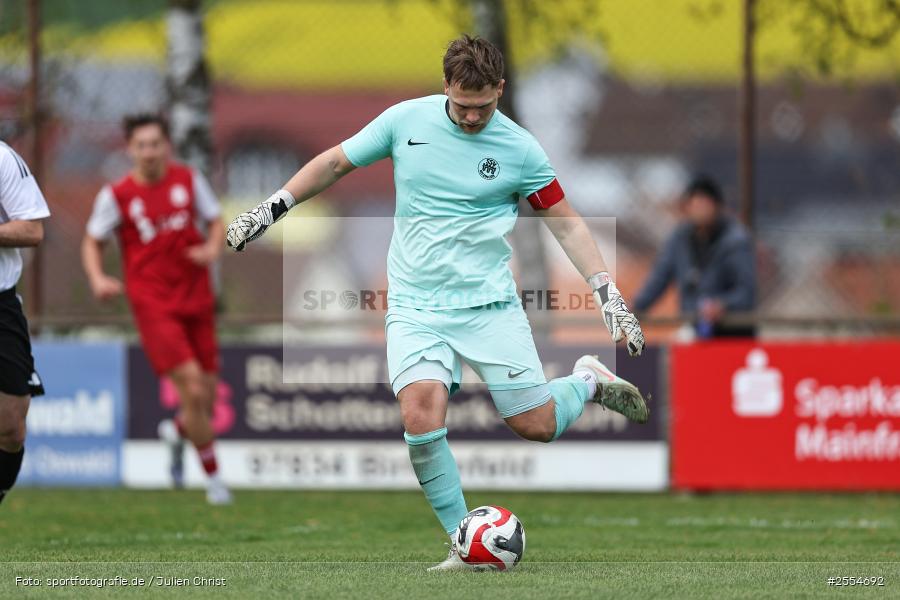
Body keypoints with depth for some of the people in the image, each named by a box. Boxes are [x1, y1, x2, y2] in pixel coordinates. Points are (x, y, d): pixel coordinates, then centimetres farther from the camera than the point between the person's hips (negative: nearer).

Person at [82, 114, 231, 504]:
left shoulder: (188, 180, 2)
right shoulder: (116, 195, -5)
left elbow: (215, 221, 13)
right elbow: (93, 241, 7)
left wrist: (213, 248, -9)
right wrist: (97, 278, -11)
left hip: (196, 299, 4)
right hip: (154, 305, -4)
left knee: (206, 397, 6)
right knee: (193, 389, -16)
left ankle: (178, 433, 43)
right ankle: (213, 478, 1)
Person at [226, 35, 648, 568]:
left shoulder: (519, 148, -4)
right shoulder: (407, 120, 0)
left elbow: (565, 222, 3)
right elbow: (336, 162, 14)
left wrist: (609, 295, -5)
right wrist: (271, 210, 11)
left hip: (490, 304, -1)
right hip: (416, 307, 1)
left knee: (537, 425, -4)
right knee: (421, 415, -22)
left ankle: (588, 380, 30)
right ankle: (462, 539, -7)